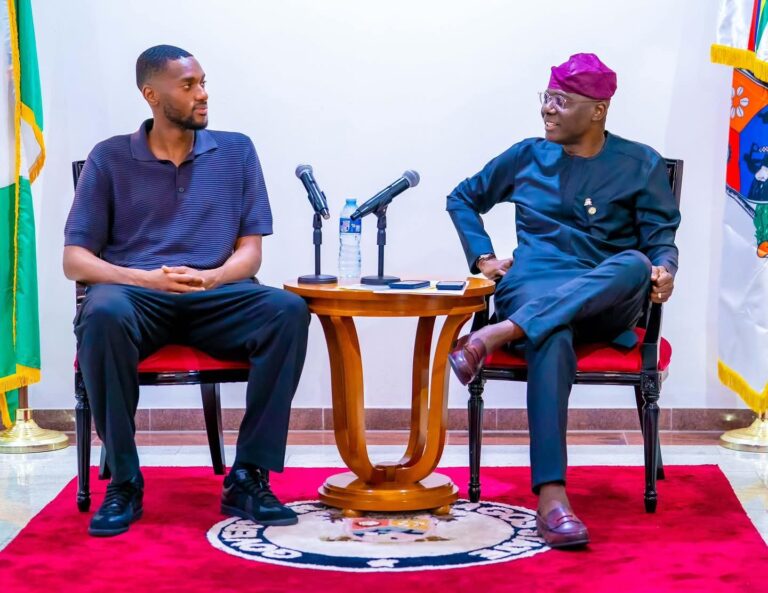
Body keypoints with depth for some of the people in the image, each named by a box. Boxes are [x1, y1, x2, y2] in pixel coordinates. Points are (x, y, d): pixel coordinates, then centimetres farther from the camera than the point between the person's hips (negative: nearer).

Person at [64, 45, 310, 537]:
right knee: (103, 314, -38)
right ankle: (124, 481, -24)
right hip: (136, 293, -2)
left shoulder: (236, 152, 14)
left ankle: (247, 477, -24)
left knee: (288, 311, -29)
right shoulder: (110, 159, 9)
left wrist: (210, 277, -15)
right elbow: (75, 259, 2)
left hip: (216, 297, 2)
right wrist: (149, 279, -16)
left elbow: (250, 251, 9)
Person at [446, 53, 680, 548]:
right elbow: (463, 199, 26)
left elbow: (661, 237, 6)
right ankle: (551, 497, -50)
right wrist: (483, 256, 10)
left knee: (636, 265, -37)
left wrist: (664, 268, -18)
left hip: (606, 302, 1)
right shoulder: (527, 157, 15)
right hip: (533, 289, 0)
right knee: (552, 341, -39)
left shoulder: (640, 165, 12)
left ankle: (496, 335, -44)